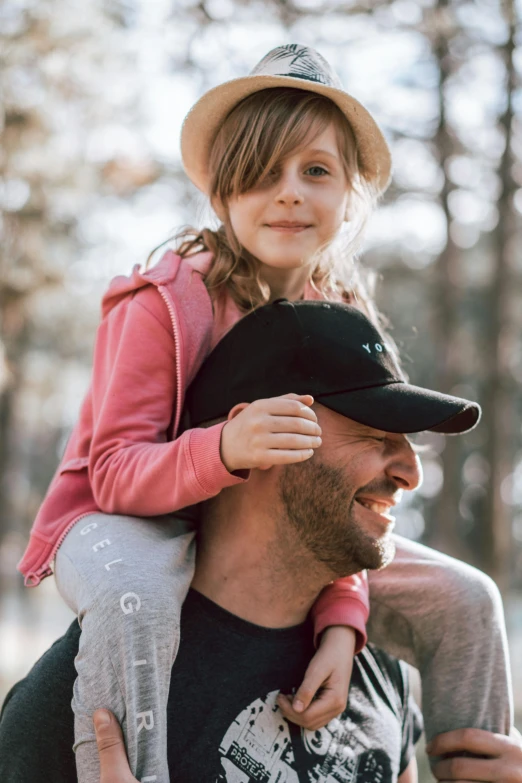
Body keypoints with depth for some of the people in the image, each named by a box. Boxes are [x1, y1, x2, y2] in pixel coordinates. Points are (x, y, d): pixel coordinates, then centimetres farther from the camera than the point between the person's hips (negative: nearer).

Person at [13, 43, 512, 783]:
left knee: (465, 600, -2)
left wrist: (341, 619, -22)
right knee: (135, 599, -43)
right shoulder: (164, 303, -22)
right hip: (122, 519, -5)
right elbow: (114, 473, -24)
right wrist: (225, 449, -46)